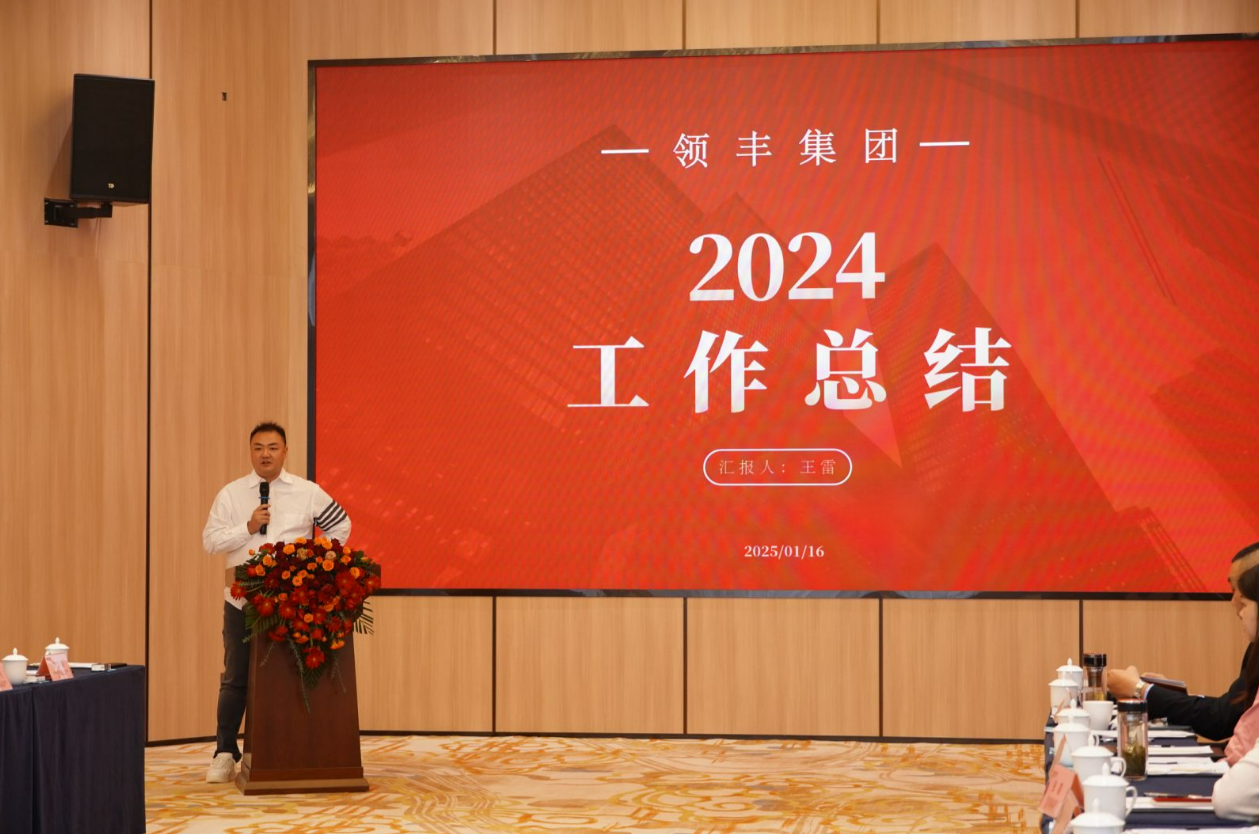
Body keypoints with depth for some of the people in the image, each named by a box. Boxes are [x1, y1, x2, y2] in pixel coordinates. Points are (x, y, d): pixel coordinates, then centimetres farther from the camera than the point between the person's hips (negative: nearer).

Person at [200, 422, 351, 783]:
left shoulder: (307, 493, 3)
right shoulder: (231, 494, 4)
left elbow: (340, 524, 12)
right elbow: (210, 540, -2)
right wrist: (248, 528, -14)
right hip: (242, 599, 0)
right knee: (235, 678, 4)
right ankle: (225, 754, 10)